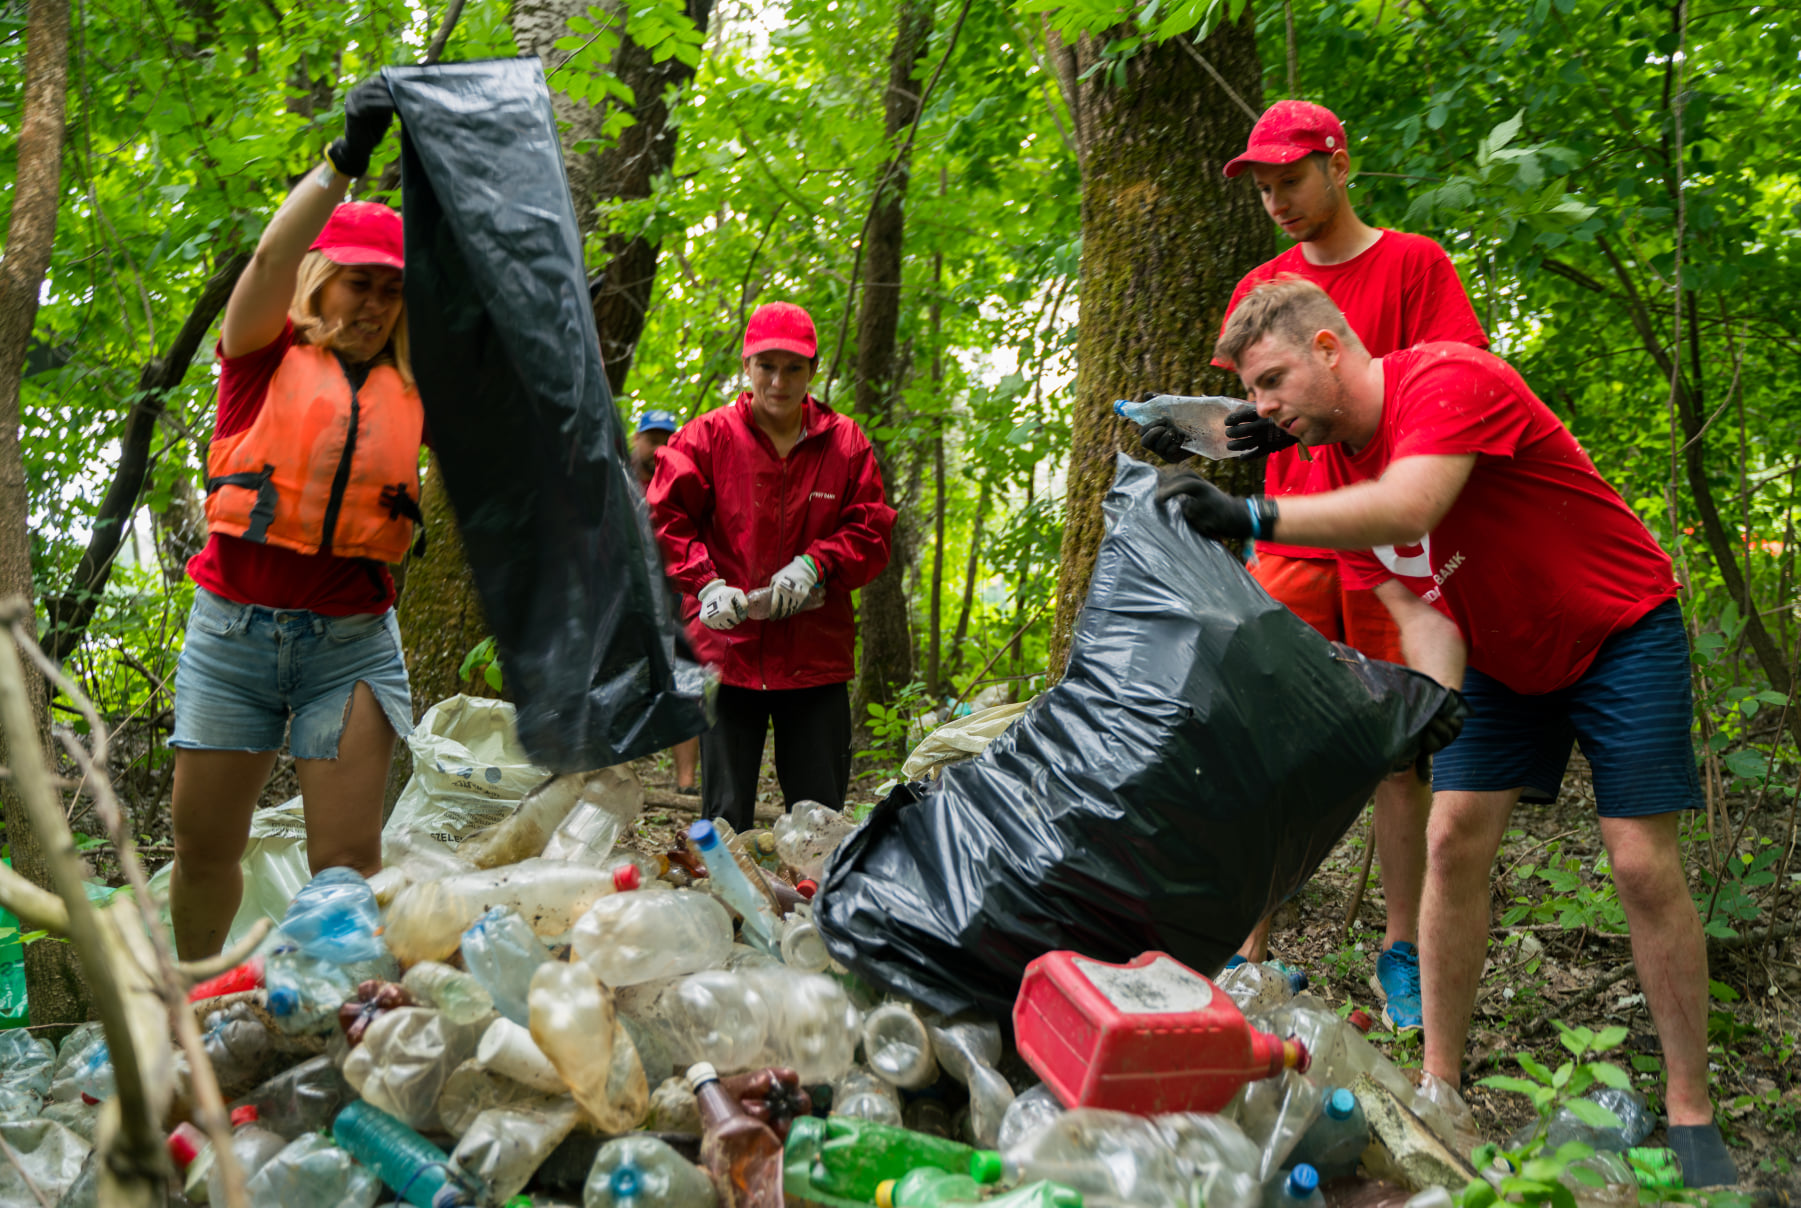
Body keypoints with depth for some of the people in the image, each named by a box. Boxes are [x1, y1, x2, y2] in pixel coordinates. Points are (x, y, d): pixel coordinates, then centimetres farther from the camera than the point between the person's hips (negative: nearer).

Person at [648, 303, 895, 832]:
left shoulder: (845, 443, 6)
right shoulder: (705, 437, 3)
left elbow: (873, 534, 5)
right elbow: (663, 519, 1)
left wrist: (814, 564, -13)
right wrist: (705, 583, -15)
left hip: (816, 657, 1)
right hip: (727, 650, -1)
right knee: (725, 818, 4)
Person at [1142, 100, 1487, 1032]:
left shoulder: (1414, 263, 3)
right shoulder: (1260, 289, 15)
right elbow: (1253, 419, 14)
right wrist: (1190, 437, -9)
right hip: (1289, 545, 3)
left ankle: (1402, 957, 12)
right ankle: (1249, 953, 4)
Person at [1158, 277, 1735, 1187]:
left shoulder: (1450, 379, -27)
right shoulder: (1332, 467, -4)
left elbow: (1407, 509, -45)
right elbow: (1416, 606, -11)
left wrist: (1250, 518, -52)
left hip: (1621, 630, -6)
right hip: (1500, 656, 6)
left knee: (1643, 865, -9)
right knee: (1453, 836, -5)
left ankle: (1690, 1111, 5)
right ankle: (1439, 1084, 5)